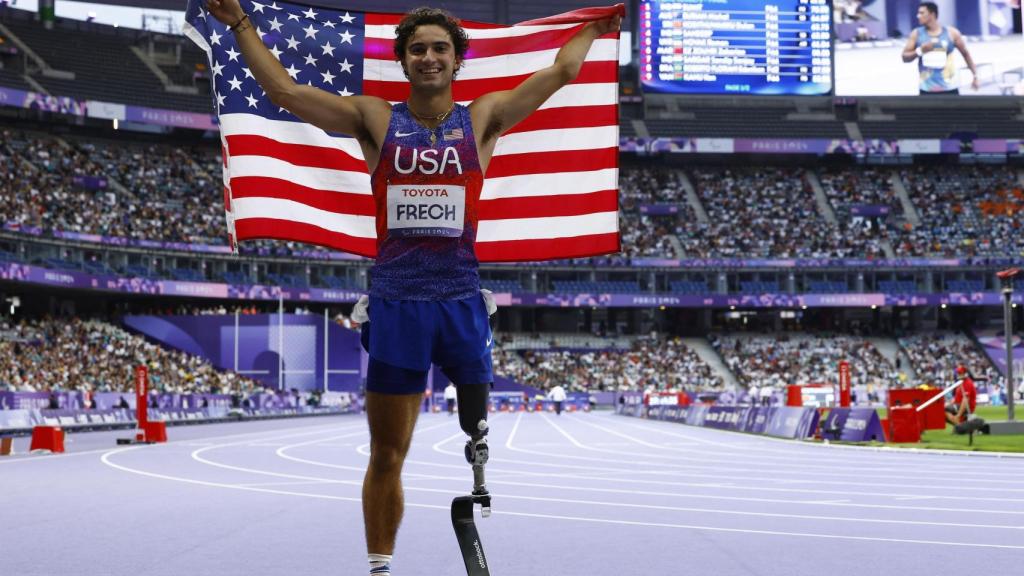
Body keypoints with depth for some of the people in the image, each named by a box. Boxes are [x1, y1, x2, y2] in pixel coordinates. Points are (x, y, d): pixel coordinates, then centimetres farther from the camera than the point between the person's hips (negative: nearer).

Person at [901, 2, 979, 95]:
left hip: (950, 88, 0)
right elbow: (905, 57, 2)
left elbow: (966, 53, 9)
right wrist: (919, 51, -17)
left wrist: (975, 76, 6)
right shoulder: (916, 34, 1)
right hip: (927, 90, 0)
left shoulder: (951, 33, 0)